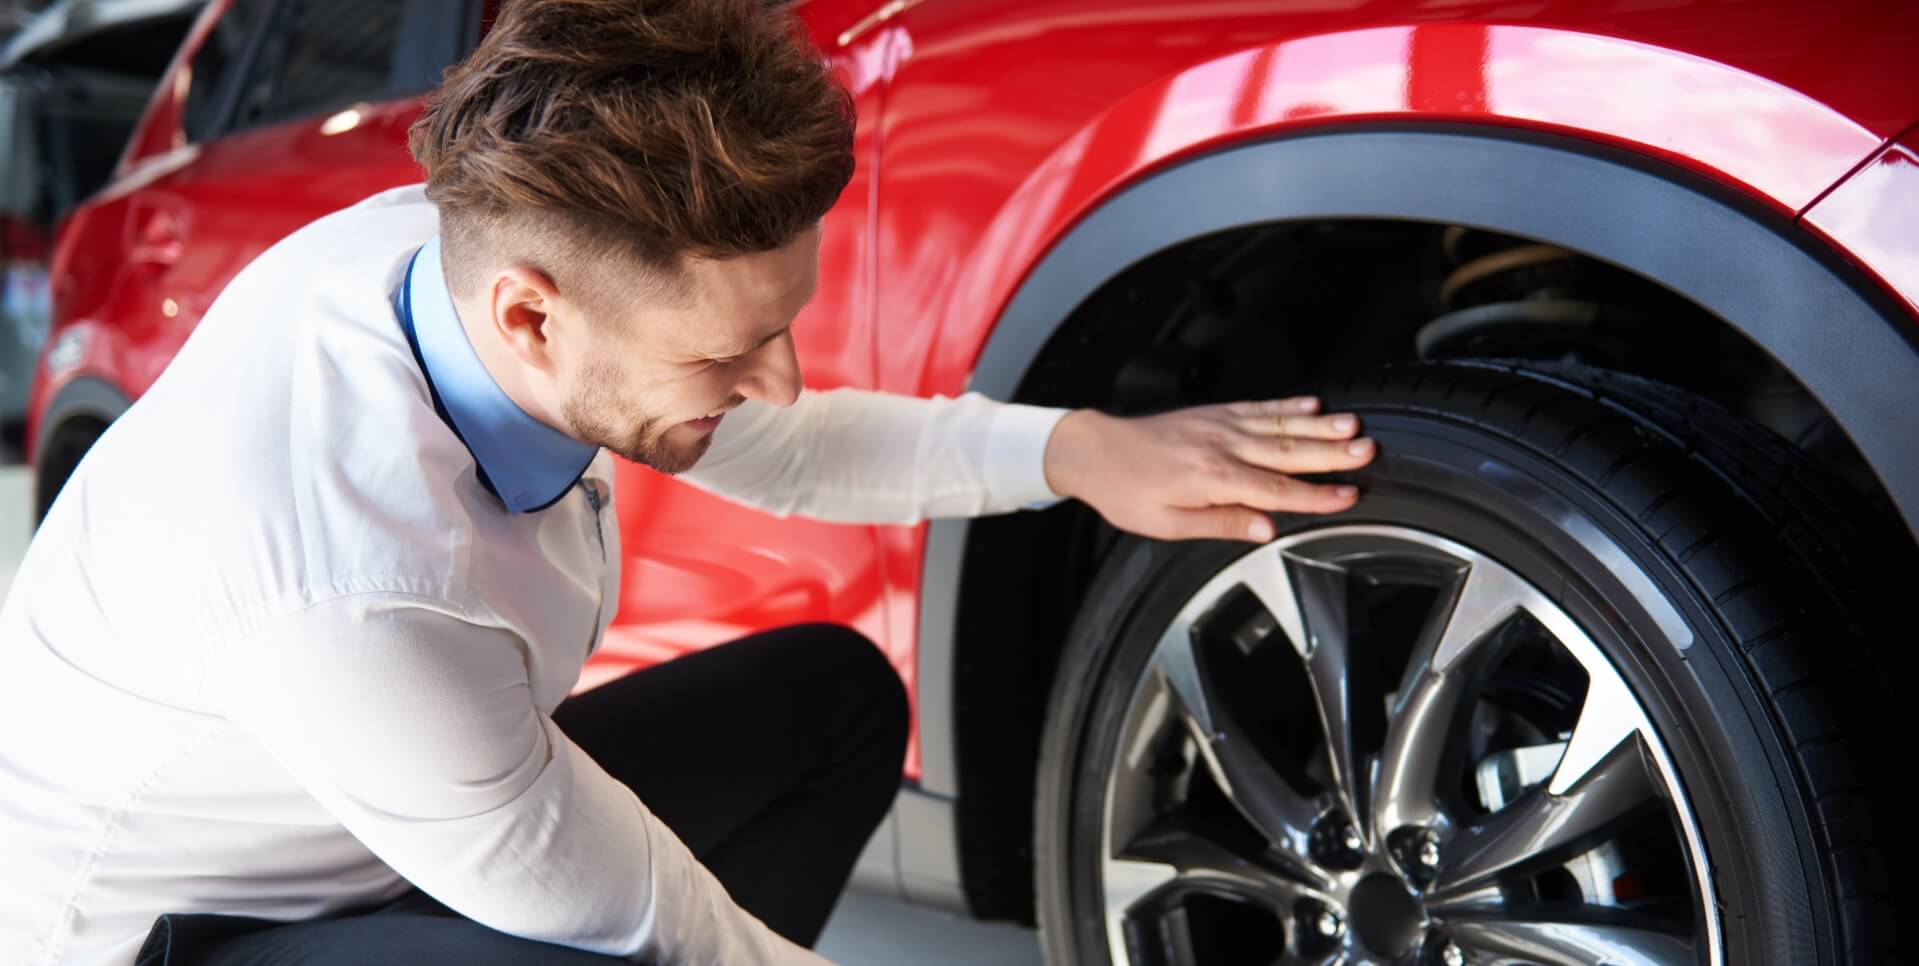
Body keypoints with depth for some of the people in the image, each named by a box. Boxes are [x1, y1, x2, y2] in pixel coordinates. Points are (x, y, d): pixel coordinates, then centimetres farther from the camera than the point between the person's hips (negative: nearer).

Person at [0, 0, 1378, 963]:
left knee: (836, 696, 4)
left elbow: (775, 448, 3)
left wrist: (1076, 451, -7)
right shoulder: (360, 590, -39)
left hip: (416, 798, 8)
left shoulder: (479, 235, -16)